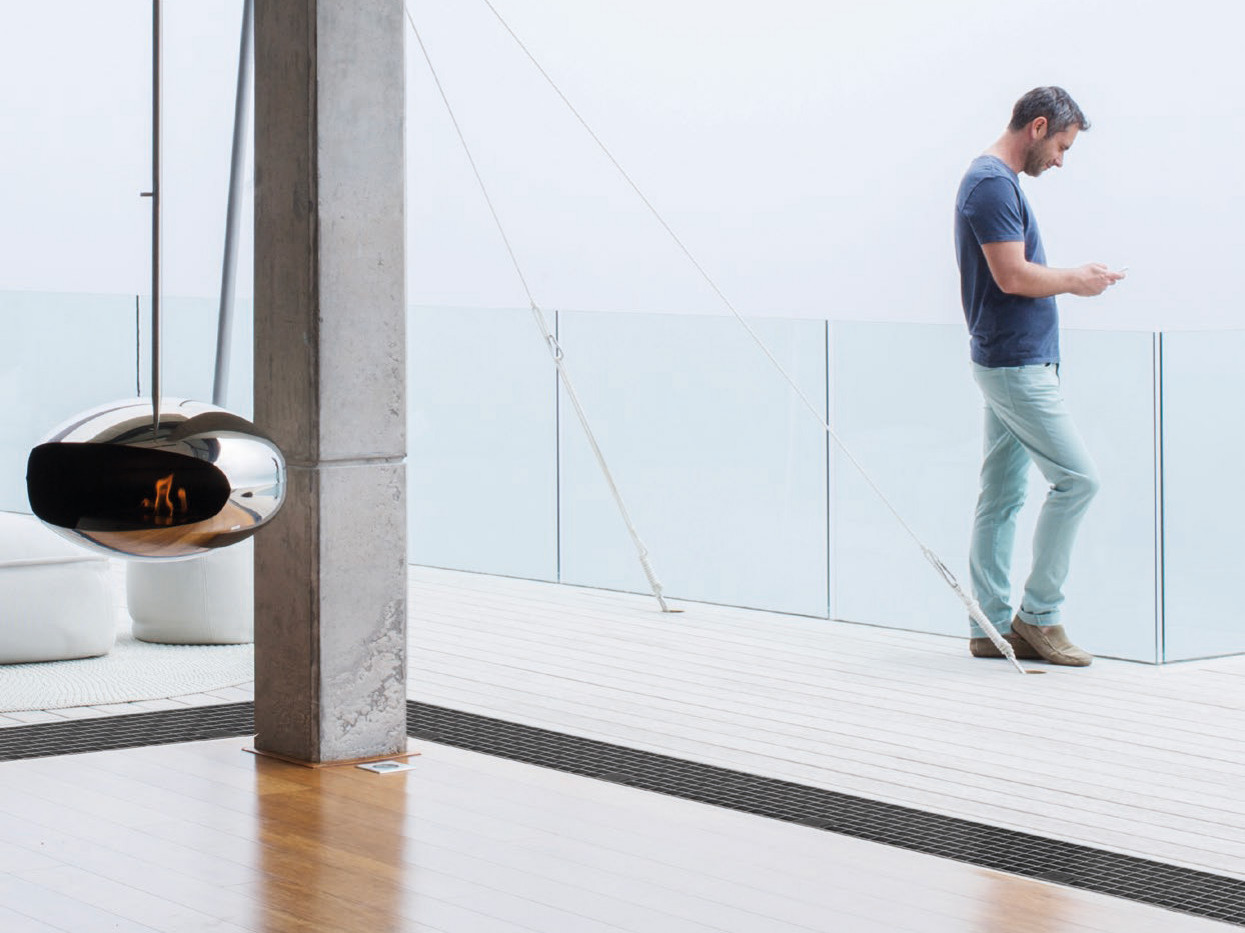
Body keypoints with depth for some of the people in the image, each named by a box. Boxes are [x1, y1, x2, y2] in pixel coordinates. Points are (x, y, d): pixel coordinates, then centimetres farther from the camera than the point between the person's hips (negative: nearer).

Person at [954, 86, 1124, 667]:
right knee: (1076, 477, -8)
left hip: (1012, 363, 10)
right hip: (1016, 366, -10)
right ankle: (1038, 614, -3)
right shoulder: (992, 183, -15)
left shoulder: (997, 182, 17)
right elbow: (1013, 276, -21)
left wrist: (1070, 280, 12)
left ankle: (993, 626, 12)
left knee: (1002, 496, 9)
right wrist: (1075, 280, -8)